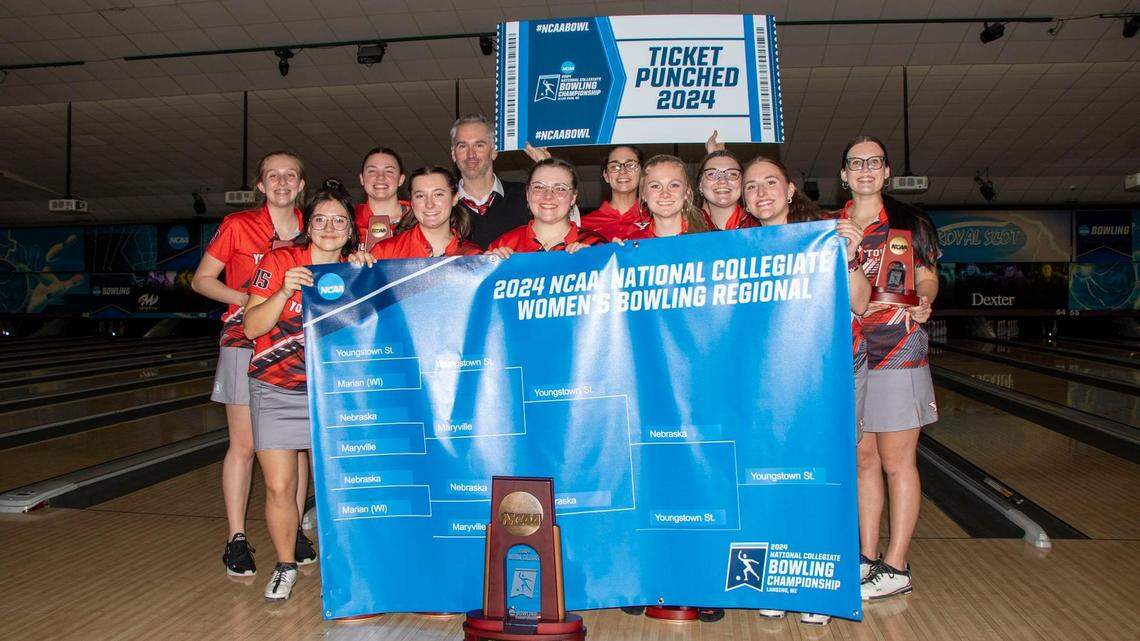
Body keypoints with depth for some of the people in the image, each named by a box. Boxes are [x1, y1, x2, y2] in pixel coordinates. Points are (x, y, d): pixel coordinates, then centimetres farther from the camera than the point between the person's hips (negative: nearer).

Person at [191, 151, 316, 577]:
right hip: (246, 344, -3)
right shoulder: (237, 226, -2)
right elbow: (202, 280, 1)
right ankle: (236, 540, 10)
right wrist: (247, 299, -13)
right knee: (244, 445, 0)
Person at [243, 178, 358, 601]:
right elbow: (252, 328, -9)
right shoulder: (280, 261, -5)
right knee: (279, 487, -1)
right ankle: (285, 566, 21)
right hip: (275, 392, -1)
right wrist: (284, 292, -24)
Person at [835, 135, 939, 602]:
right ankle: (868, 558, 21)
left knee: (897, 463, 1)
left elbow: (928, 280, 2)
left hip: (897, 354, -3)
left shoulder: (910, 222, 1)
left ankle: (896, 568, 12)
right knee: (863, 460, 10)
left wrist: (922, 302, -18)